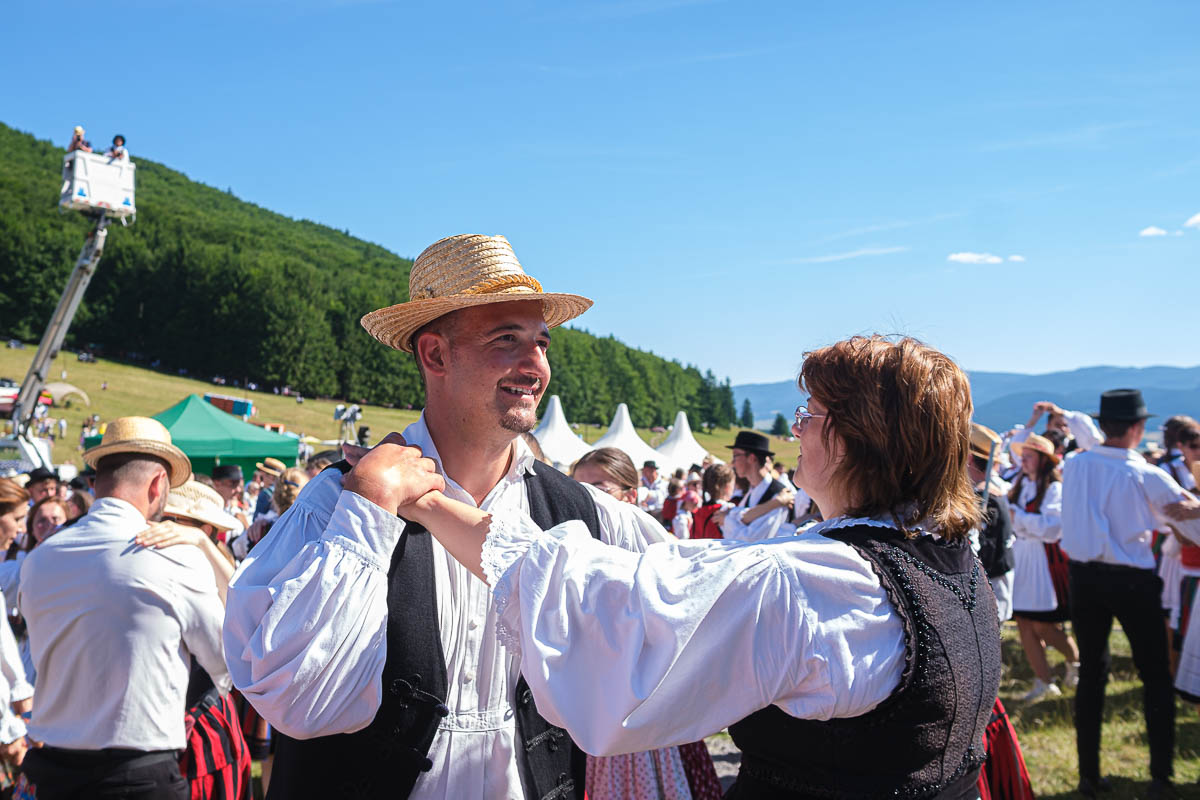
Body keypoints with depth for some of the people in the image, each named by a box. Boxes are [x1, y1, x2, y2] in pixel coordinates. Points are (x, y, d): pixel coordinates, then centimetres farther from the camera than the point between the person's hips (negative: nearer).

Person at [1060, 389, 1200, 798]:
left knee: (1091, 673, 13)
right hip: (1132, 581, -4)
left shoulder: (1073, 466, -4)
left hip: (1083, 576, 4)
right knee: (1156, 677, 12)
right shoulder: (1147, 477, -14)